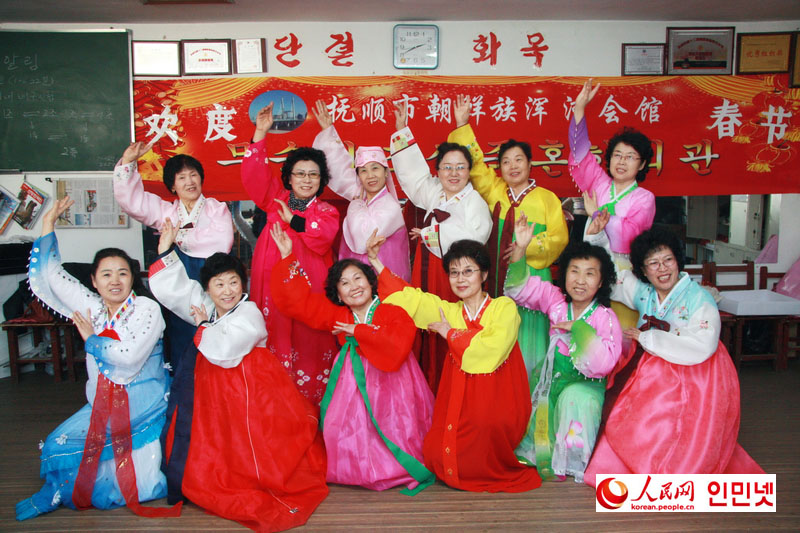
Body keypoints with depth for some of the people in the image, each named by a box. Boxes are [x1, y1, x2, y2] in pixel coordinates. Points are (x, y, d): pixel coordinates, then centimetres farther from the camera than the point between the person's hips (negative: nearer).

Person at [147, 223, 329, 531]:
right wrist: (166, 250, 0)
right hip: (216, 391, 7)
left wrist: (202, 326, -9)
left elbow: (223, 351, -26)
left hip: (249, 390, -7)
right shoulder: (204, 305, 9)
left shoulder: (249, 314, -15)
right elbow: (170, 290, 9)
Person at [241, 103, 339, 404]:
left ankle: (311, 409, 13)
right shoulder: (275, 198, 13)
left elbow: (323, 236, -13)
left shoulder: (326, 212, 8)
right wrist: (260, 134, -7)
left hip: (308, 287, -1)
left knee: (309, 346, 2)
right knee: (277, 343, 4)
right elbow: (254, 174, 0)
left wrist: (293, 220, -13)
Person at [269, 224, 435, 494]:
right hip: (352, 388, 4)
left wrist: (358, 331, -15)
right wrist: (287, 257, 5)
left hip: (389, 389, -4)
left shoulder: (395, 313, -7)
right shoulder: (337, 315, 7)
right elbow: (296, 300, 8)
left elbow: (397, 347, -25)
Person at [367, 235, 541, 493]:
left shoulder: (504, 307, -2)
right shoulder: (449, 311, 11)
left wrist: (449, 332, -5)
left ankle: (503, 473, -4)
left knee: (485, 422, -35)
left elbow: (491, 350, -17)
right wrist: (375, 260, 12)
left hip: (499, 401, -4)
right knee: (435, 455, -15)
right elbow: (407, 296, 15)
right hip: (459, 402, 4)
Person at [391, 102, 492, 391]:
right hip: (428, 278, 6)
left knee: (452, 345, -2)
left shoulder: (475, 202, -5)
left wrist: (429, 234, -10)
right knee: (429, 343, 8)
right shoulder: (434, 194, 14)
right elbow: (413, 170, 24)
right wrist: (402, 129, 21)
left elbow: (472, 239, -20)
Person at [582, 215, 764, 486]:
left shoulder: (699, 298, -13)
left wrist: (646, 337, -18)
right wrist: (595, 235, -3)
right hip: (656, 374, 5)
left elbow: (700, 348, -26)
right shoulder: (642, 292, 3)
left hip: (697, 378, -5)